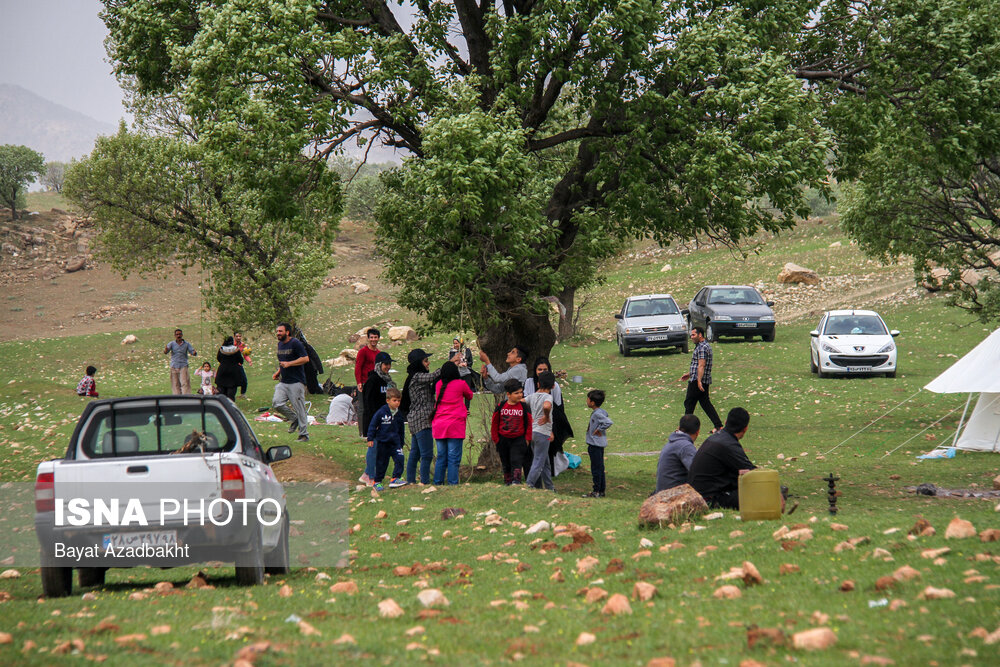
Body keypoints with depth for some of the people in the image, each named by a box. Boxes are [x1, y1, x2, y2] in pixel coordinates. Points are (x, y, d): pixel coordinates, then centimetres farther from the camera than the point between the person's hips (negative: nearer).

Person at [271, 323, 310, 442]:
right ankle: (294, 419, 13)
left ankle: (304, 434, 5)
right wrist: (278, 372, 13)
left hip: (296, 382, -7)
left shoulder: (295, 343, -10)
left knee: (299, 408, -4)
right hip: (283, 382, 7)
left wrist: (289, 364, -21)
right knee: (276, 403, -10)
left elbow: (305, 359, -16)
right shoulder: (280, 344, 16)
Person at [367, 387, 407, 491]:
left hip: (395, 442, 3)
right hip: (382, 442, -3)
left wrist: (401, 443, 20)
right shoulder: (381, 412, -10)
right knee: (381, 463, 4)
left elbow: (401, 430, 16)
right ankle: (377, 482, 18)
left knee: (399, 458, -14)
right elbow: (373, 425, -4)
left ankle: (396, 478, -8)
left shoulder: (398, 414, 5)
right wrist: (370, 439, -6)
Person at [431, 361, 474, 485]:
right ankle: (452, 483, -6)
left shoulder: (439, 384, 6)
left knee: (441, 456, 12)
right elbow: (469, 396, 12)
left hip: (438, 425, 5)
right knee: (453, 457, -3)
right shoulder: (460, 384, -6)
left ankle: (438, 482, 12)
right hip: (455, 425, -5)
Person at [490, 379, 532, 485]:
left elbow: (529, 423, 1)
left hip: (518, 440, -2)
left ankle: (516, 480, -20)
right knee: (506, 463, 11)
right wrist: (495, 439, 5)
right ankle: (508, 483, 22)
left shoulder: (524, 407, -5)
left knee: (516, 461, -15)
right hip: (503, 439, 2)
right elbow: (494, 423, 7)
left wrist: (527, 439, -4)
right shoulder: (501, 407, -2)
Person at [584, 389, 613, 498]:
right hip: (599, 444, 10)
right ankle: (601, 490, 21)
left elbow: (609, 422, -30)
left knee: (596, 468, -4)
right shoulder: (602, 412, 9)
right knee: (600, 468, 15)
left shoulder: (597, 414, -19)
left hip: (595, 444, -10)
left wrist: (599, 430, -19)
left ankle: (597, 491, -1)